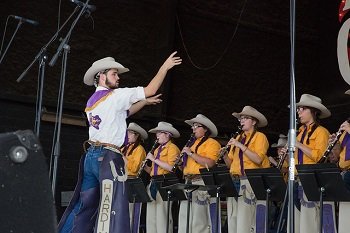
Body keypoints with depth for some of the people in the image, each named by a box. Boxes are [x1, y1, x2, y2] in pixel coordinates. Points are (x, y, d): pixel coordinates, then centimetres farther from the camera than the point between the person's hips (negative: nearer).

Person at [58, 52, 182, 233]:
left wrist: (145, 102, 23)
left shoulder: (92, 101, 18)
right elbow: (150, 90, -8)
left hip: (91, 155, 9)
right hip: (108, 157, -9)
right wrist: (165, 67, 2)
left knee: (84, 205, 13)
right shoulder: (115, 95, -7)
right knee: (110, 207, -10)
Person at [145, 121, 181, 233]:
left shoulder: (172, 148, -3)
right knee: (151, 216, 7)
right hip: (153, 184, 8)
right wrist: (145, 166, 4)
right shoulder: (157, 149, 21)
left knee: (162, 215, -10)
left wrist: (154, 159, -12)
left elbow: (171, 167, -17)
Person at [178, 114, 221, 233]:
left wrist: (191, 153, -14)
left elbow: (210, 163, -17)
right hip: (188, 183, 8)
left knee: (199, 219, -10)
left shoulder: (212, 143, -2)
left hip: (202, 183, -8)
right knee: (185, 218, 5)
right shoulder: (194, 143, 23)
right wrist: (182, 160, 7)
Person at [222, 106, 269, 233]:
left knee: (245, 223, -11)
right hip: (234, 181, 7)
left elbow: (258, 159, -14)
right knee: (232, 221, 4)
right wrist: (224, 155, -1)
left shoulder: (260, 137, 2)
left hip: (248, 182, -6)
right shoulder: (238, 137, 20)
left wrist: (241, 146, -15)